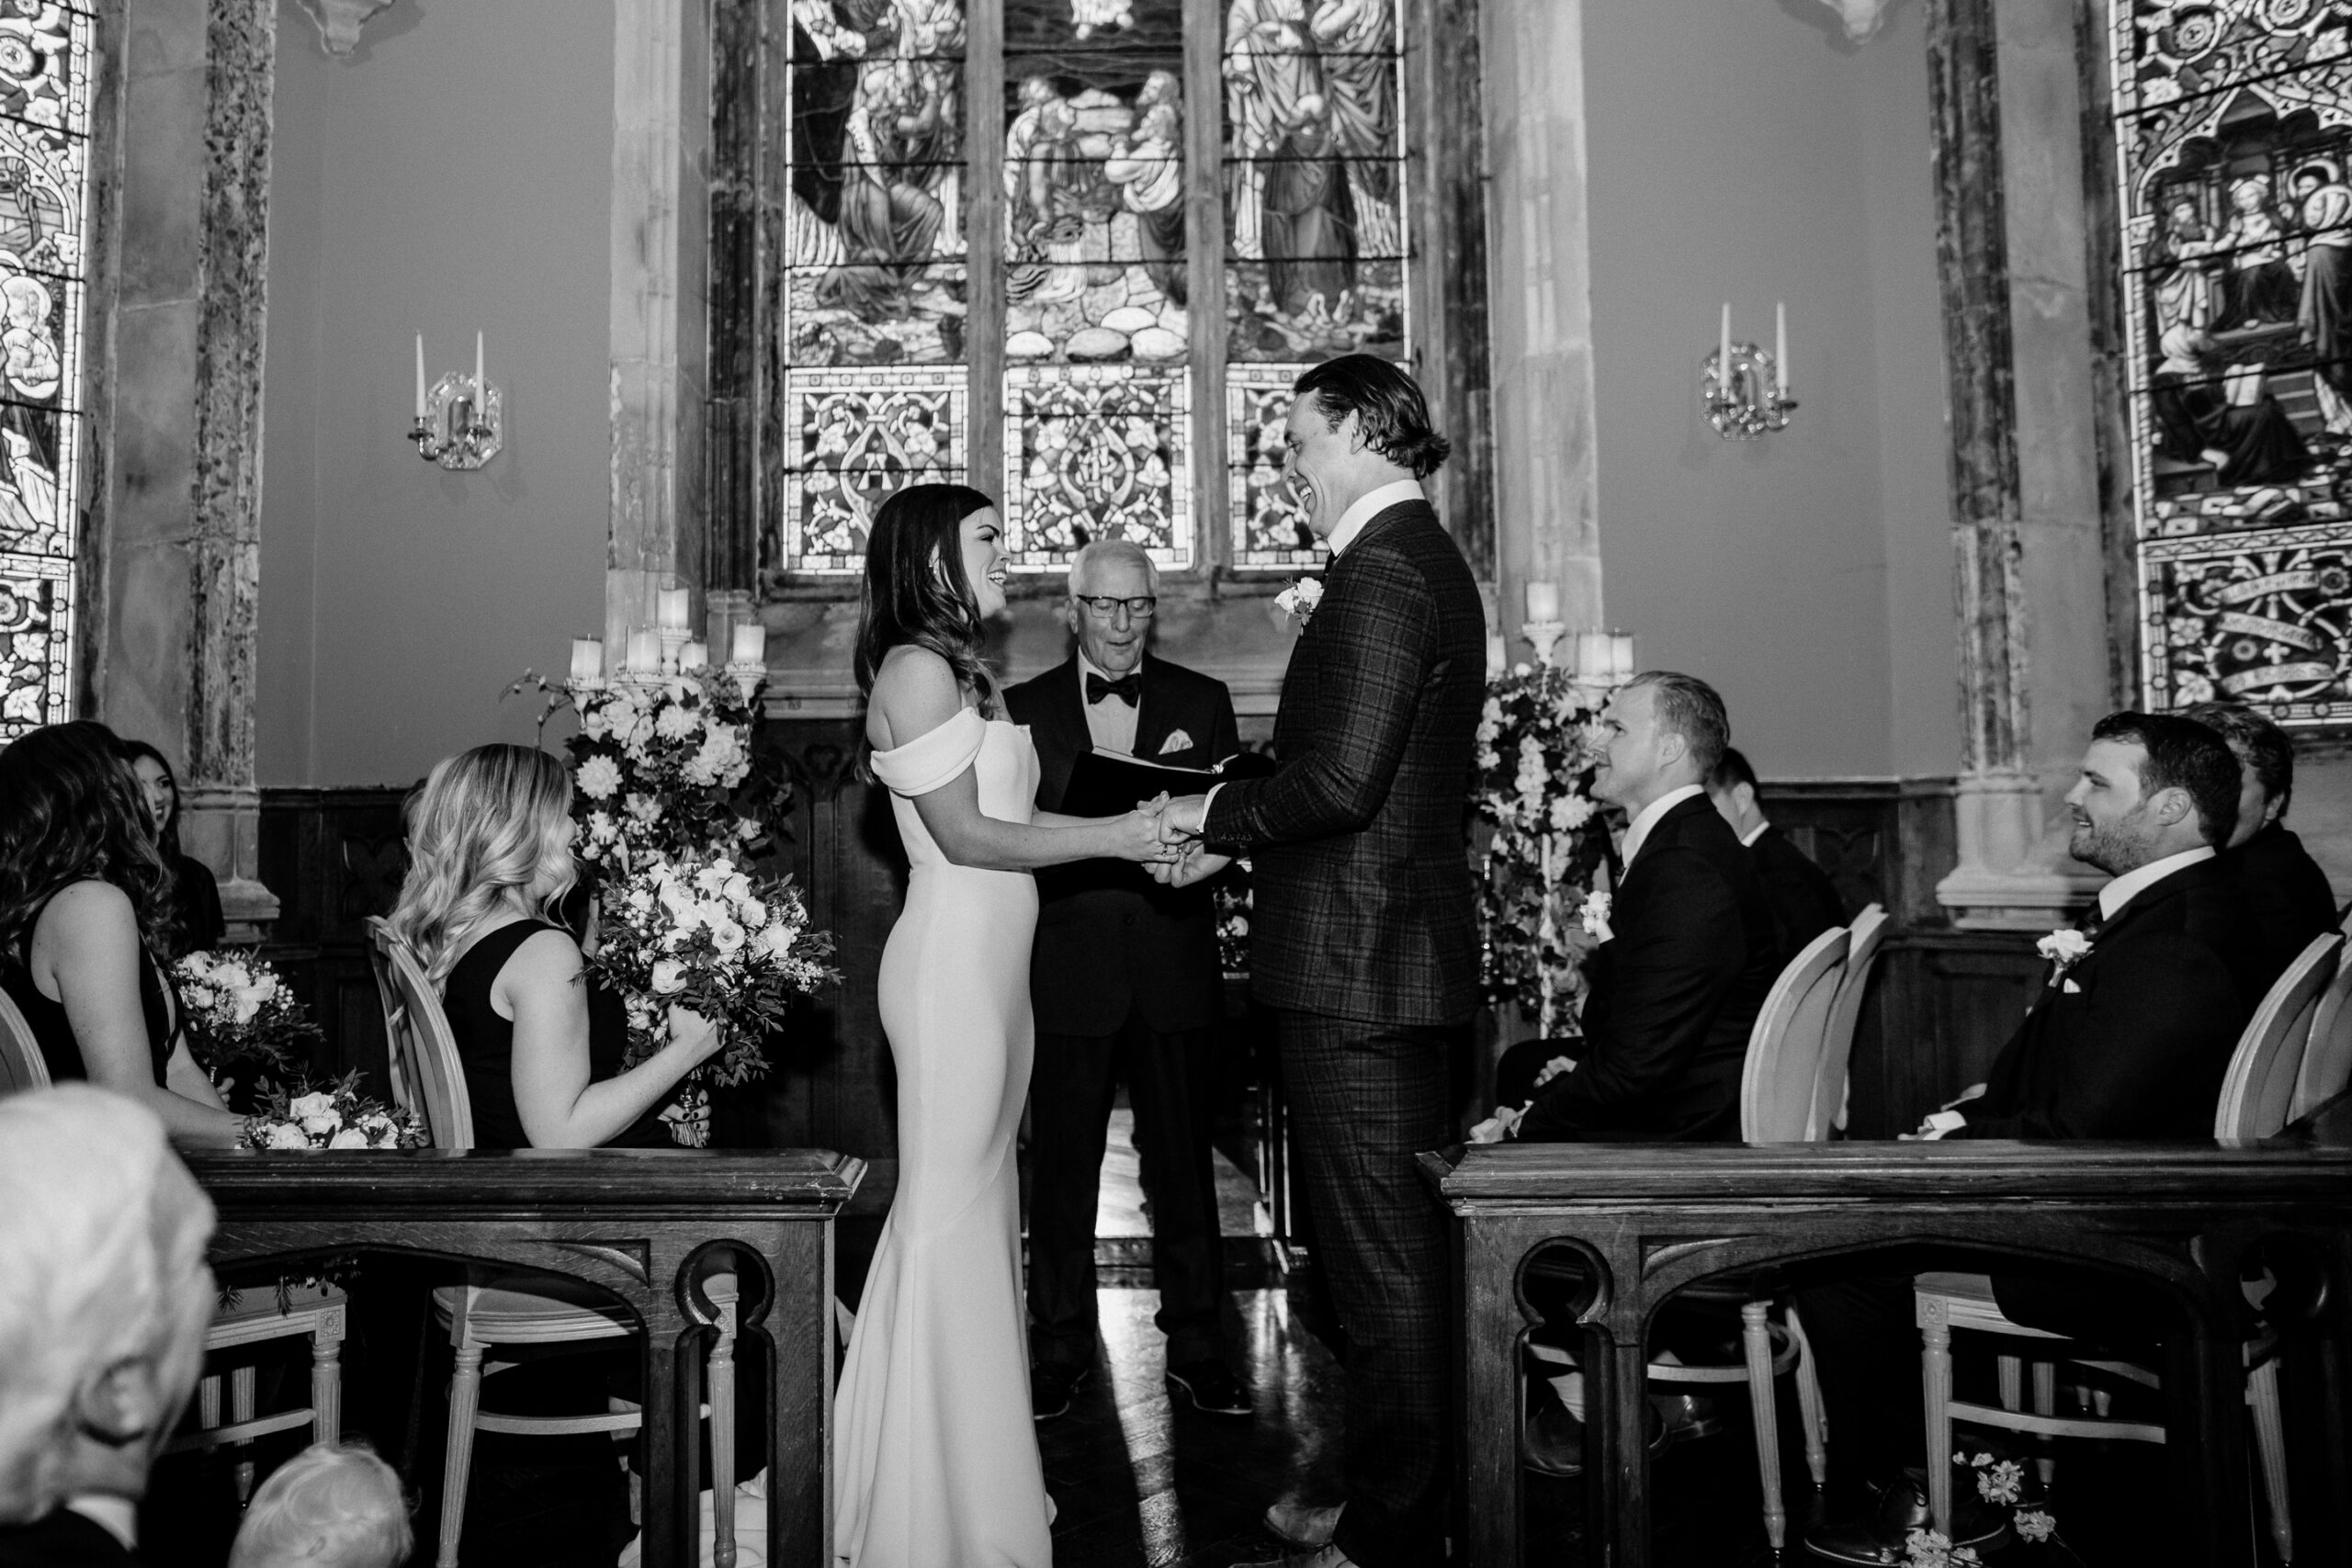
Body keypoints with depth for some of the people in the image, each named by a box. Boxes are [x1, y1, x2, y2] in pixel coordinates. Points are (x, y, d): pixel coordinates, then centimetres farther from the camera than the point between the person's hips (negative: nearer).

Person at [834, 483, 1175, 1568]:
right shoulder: (915, 667, -11)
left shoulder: (958, 668, 16)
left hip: (993, 961, 9)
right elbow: (965, 835, -15)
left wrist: (1140, 831, 6)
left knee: (983, 1194, 14)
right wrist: (1112, 838, -10)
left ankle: (971, 1451, 26)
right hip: (951, 961, -9)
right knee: (949, 1205, -2)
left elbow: (1009, 814, 13)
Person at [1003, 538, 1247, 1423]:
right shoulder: (1024, 709, 6)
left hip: (1173, 973, 1)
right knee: (1061, 1167, 6)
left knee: (1182, 1161, 7)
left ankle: (1196, 1348, 19)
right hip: (1066, 971, 0)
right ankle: (1061, 1347, 20)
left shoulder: (1202, 704, 9)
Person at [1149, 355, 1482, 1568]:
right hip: (1406, 961, 11)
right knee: (1403, 1244, 18)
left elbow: (1342, 779, -25)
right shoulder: (1424, 560, 17)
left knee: (1383, 1259, 0)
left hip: (1356, 967, -11)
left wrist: (1216, 813, -8)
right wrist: (1229, 839, 15)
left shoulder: (1384, 572, -16)